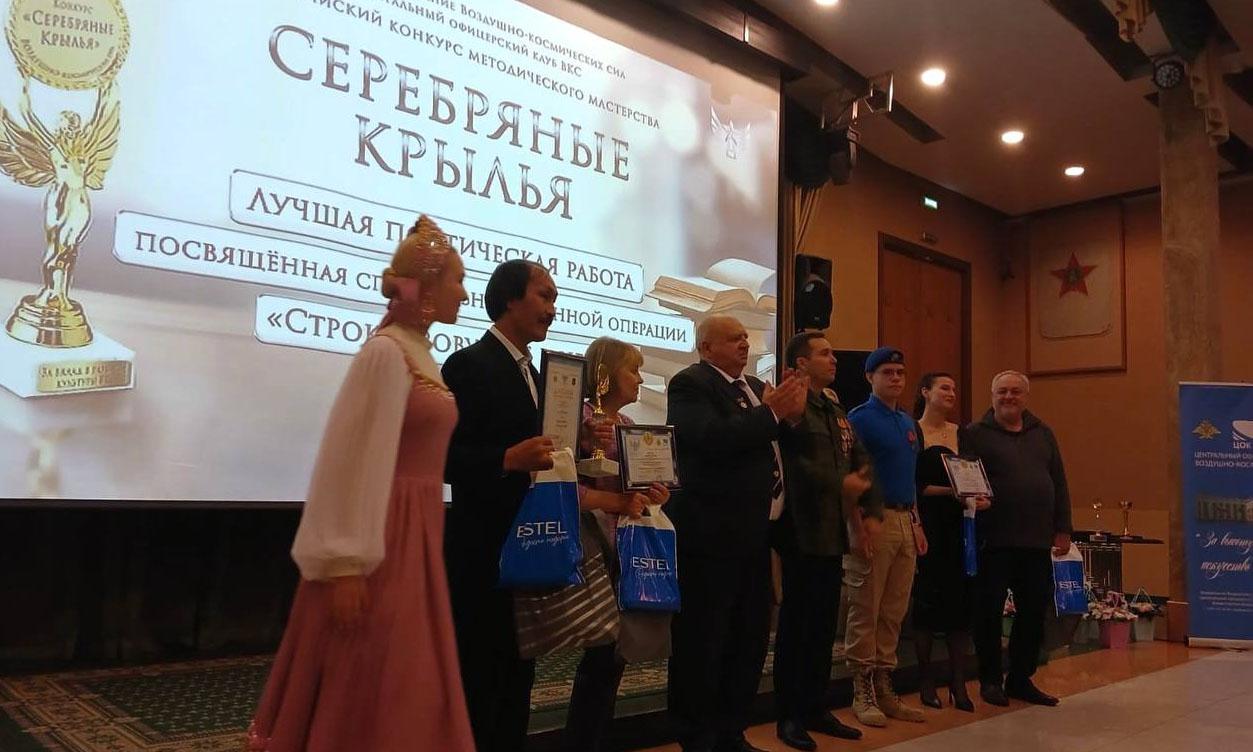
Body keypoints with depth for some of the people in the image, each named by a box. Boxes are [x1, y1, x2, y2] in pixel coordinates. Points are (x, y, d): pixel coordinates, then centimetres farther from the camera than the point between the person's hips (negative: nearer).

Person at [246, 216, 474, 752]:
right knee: (365, 696, 2)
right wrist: (347, 563, -20)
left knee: (406, 693, 15)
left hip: (415, 536, 9)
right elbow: (355, 458, -18)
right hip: (382, 538, -9)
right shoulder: (386, 352, -15)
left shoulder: (420, 355, 12)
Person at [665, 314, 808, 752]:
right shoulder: (690, 384, -10)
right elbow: (710, 438, -25)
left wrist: (791, 415, -1)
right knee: (701, 644, 0)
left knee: (750, 639, 16)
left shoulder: (756, 387, 17)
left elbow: (775, 445, 18)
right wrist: (771, 413, -19)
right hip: (711, 534, -9)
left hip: (755, 533, 9)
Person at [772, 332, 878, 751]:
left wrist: (870, 508, 2)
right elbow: (790, 461, -22)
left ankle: (815, 708, 24)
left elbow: (861, 459, 15)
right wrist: (840, 485, -18)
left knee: (824, 623, 13)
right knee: (796, 622, 0)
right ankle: (788, 716, 11)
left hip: (833, 531, 8)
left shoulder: (836, 410, 18)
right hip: (802, 530, -8)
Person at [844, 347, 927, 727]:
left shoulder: (908, 422, 17)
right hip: (874, 520, -7)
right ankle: (863, 692, 6)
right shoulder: (859, 419, -6)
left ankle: (884, 687, 18)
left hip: (905, 521, 7)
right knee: (865, 611, -2)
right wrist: (860, 526, -18)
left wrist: (916, 523, 15)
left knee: (895, 610, 10)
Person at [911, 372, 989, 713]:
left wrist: (981, 497, -6)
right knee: (927, 598, 0)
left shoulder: (961, 433, 14)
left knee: (961, 599, 3)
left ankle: (958, 684, 11)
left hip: (959, 525, 5)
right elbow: (913, 486, -8)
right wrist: (952, 492, -17)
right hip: (928, 524, -5)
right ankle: (926, 681, 13)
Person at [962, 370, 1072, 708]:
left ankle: (1021, 679, 24)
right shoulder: (975, 434, 0)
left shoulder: (1043, 434, 15)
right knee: (989, 611, 2)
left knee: (1034, 610, 9)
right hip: (993, 541, -5)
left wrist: (1062, 529, 10)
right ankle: (990, 680, 16)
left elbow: (1059, 483, 15)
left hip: (1037, 541, 5)